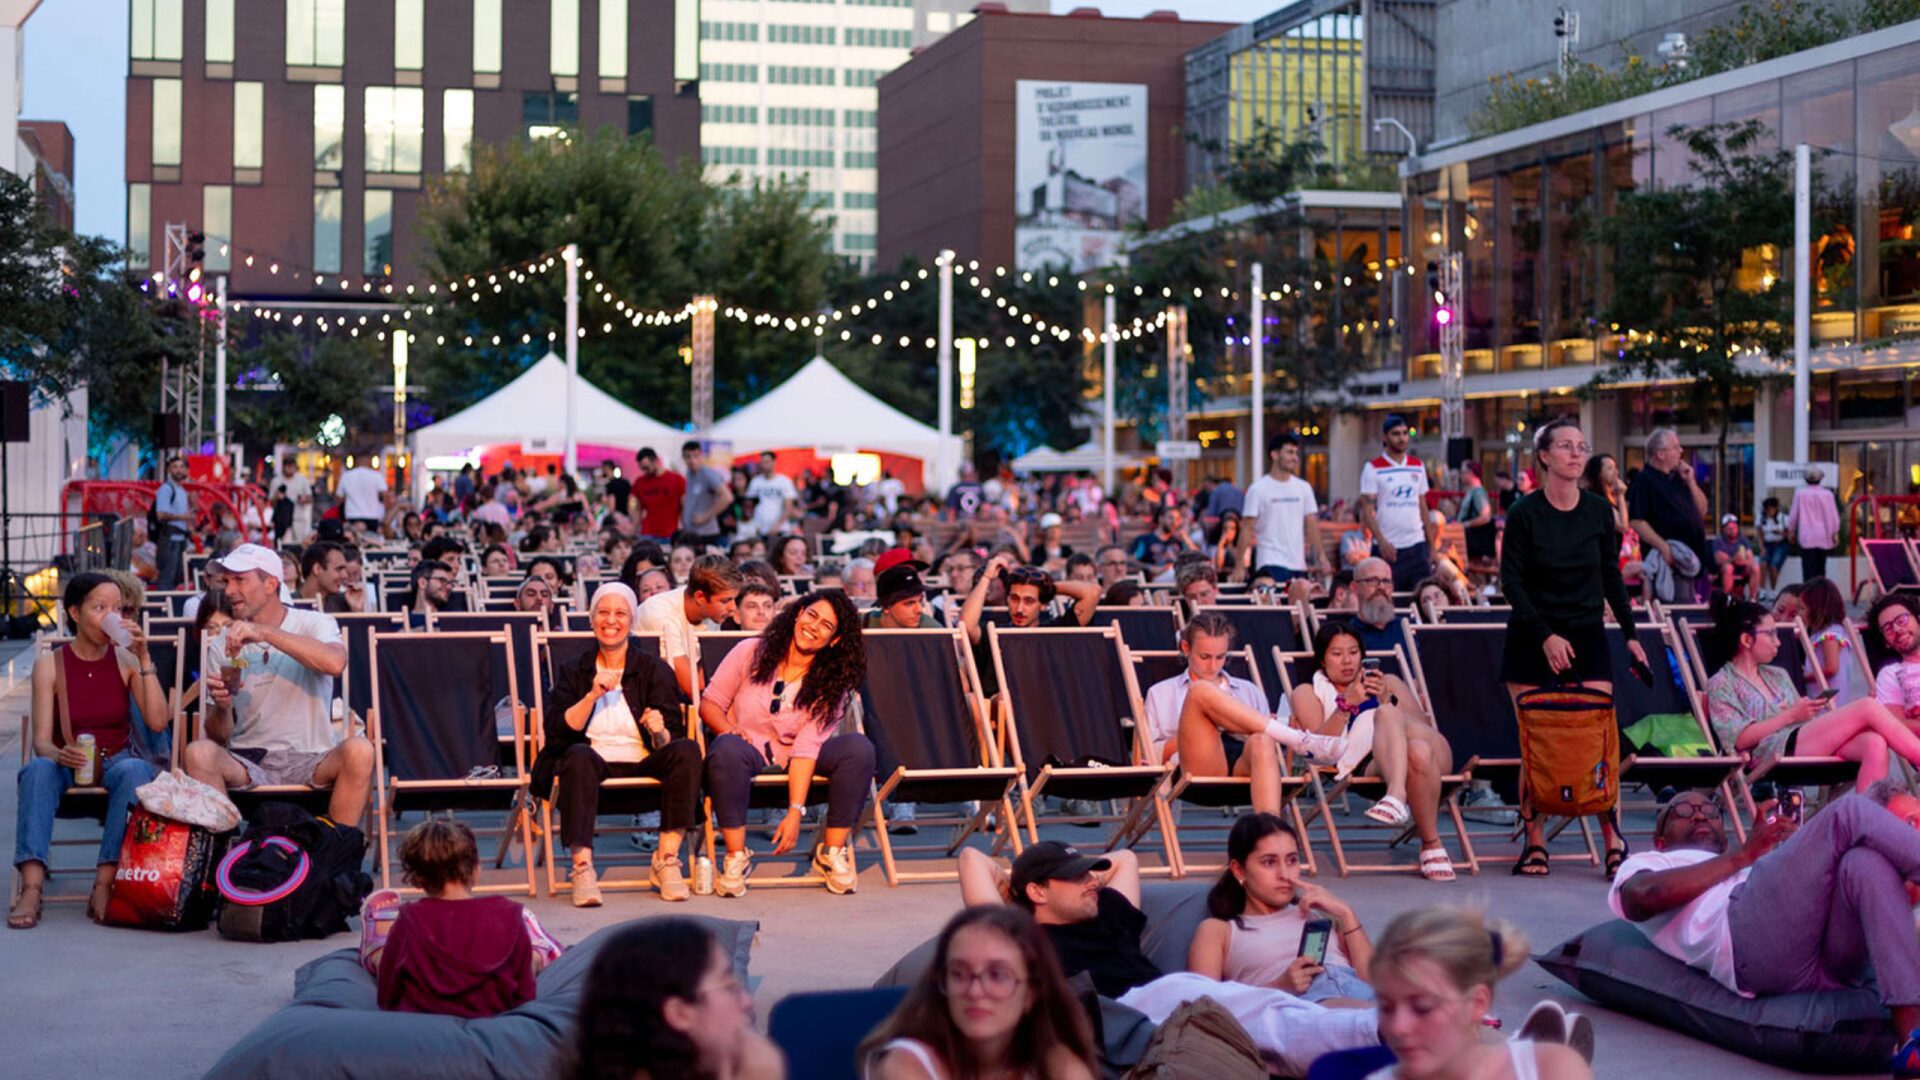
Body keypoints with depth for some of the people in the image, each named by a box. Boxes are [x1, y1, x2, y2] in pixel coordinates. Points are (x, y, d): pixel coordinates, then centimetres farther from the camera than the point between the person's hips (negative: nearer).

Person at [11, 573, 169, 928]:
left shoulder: (126, 660, 1)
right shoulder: (50, 664, -2)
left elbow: (158, 722, -12)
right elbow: (41, 740, -8)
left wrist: (144, 659, -16)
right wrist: (59, 754, -33)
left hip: (118, 762, 0)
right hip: (68, 764, 0)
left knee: (135, 771, -35)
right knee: (38, 768, -34)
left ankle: (105, 885, -36)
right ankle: (31, 888, -43)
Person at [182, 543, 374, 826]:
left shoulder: (314, 624, 4)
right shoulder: (223, 645, 10)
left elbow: (335, 663, -22)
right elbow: (218, 737, 8)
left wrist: (265, 632, -22)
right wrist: (222, 705, -15)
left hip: (309, 760, -2)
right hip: (246, 762, 2)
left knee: (358, 750, -32)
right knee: (199, 752, -28)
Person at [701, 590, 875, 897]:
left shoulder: (833, 682, -6)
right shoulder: (751, 652, -7)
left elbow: (807, 747, -17)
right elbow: (709, 703, -1)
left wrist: (795, 812, -24)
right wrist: (728, 729, -24)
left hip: (797, 763, 2)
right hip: (749, 748, -2)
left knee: (859, 747, -24)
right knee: (727, 749, -38)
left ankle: (832, 852, -14)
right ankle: (736, 856, -27)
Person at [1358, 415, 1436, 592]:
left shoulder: (1418, 466, 12)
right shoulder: (1373, 468, -2)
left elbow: (1423, 507, 17)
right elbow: (1367, 511, -8)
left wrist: (1431, 544, 11)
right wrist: (1381, 541, -21)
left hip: (1416, 545, 4)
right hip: (1388, 548, -4)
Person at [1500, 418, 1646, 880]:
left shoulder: (1598, 511, 4)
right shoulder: (1524, 513, -6)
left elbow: (1611, 577, 12)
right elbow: (1512, 582, -7)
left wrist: (1631, 633, 8)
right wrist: (1546, 637, -14)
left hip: (1588, 635, 2)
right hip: (1531, 640, -2)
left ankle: (1614, 844, -4)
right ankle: (1535, 844, 6)